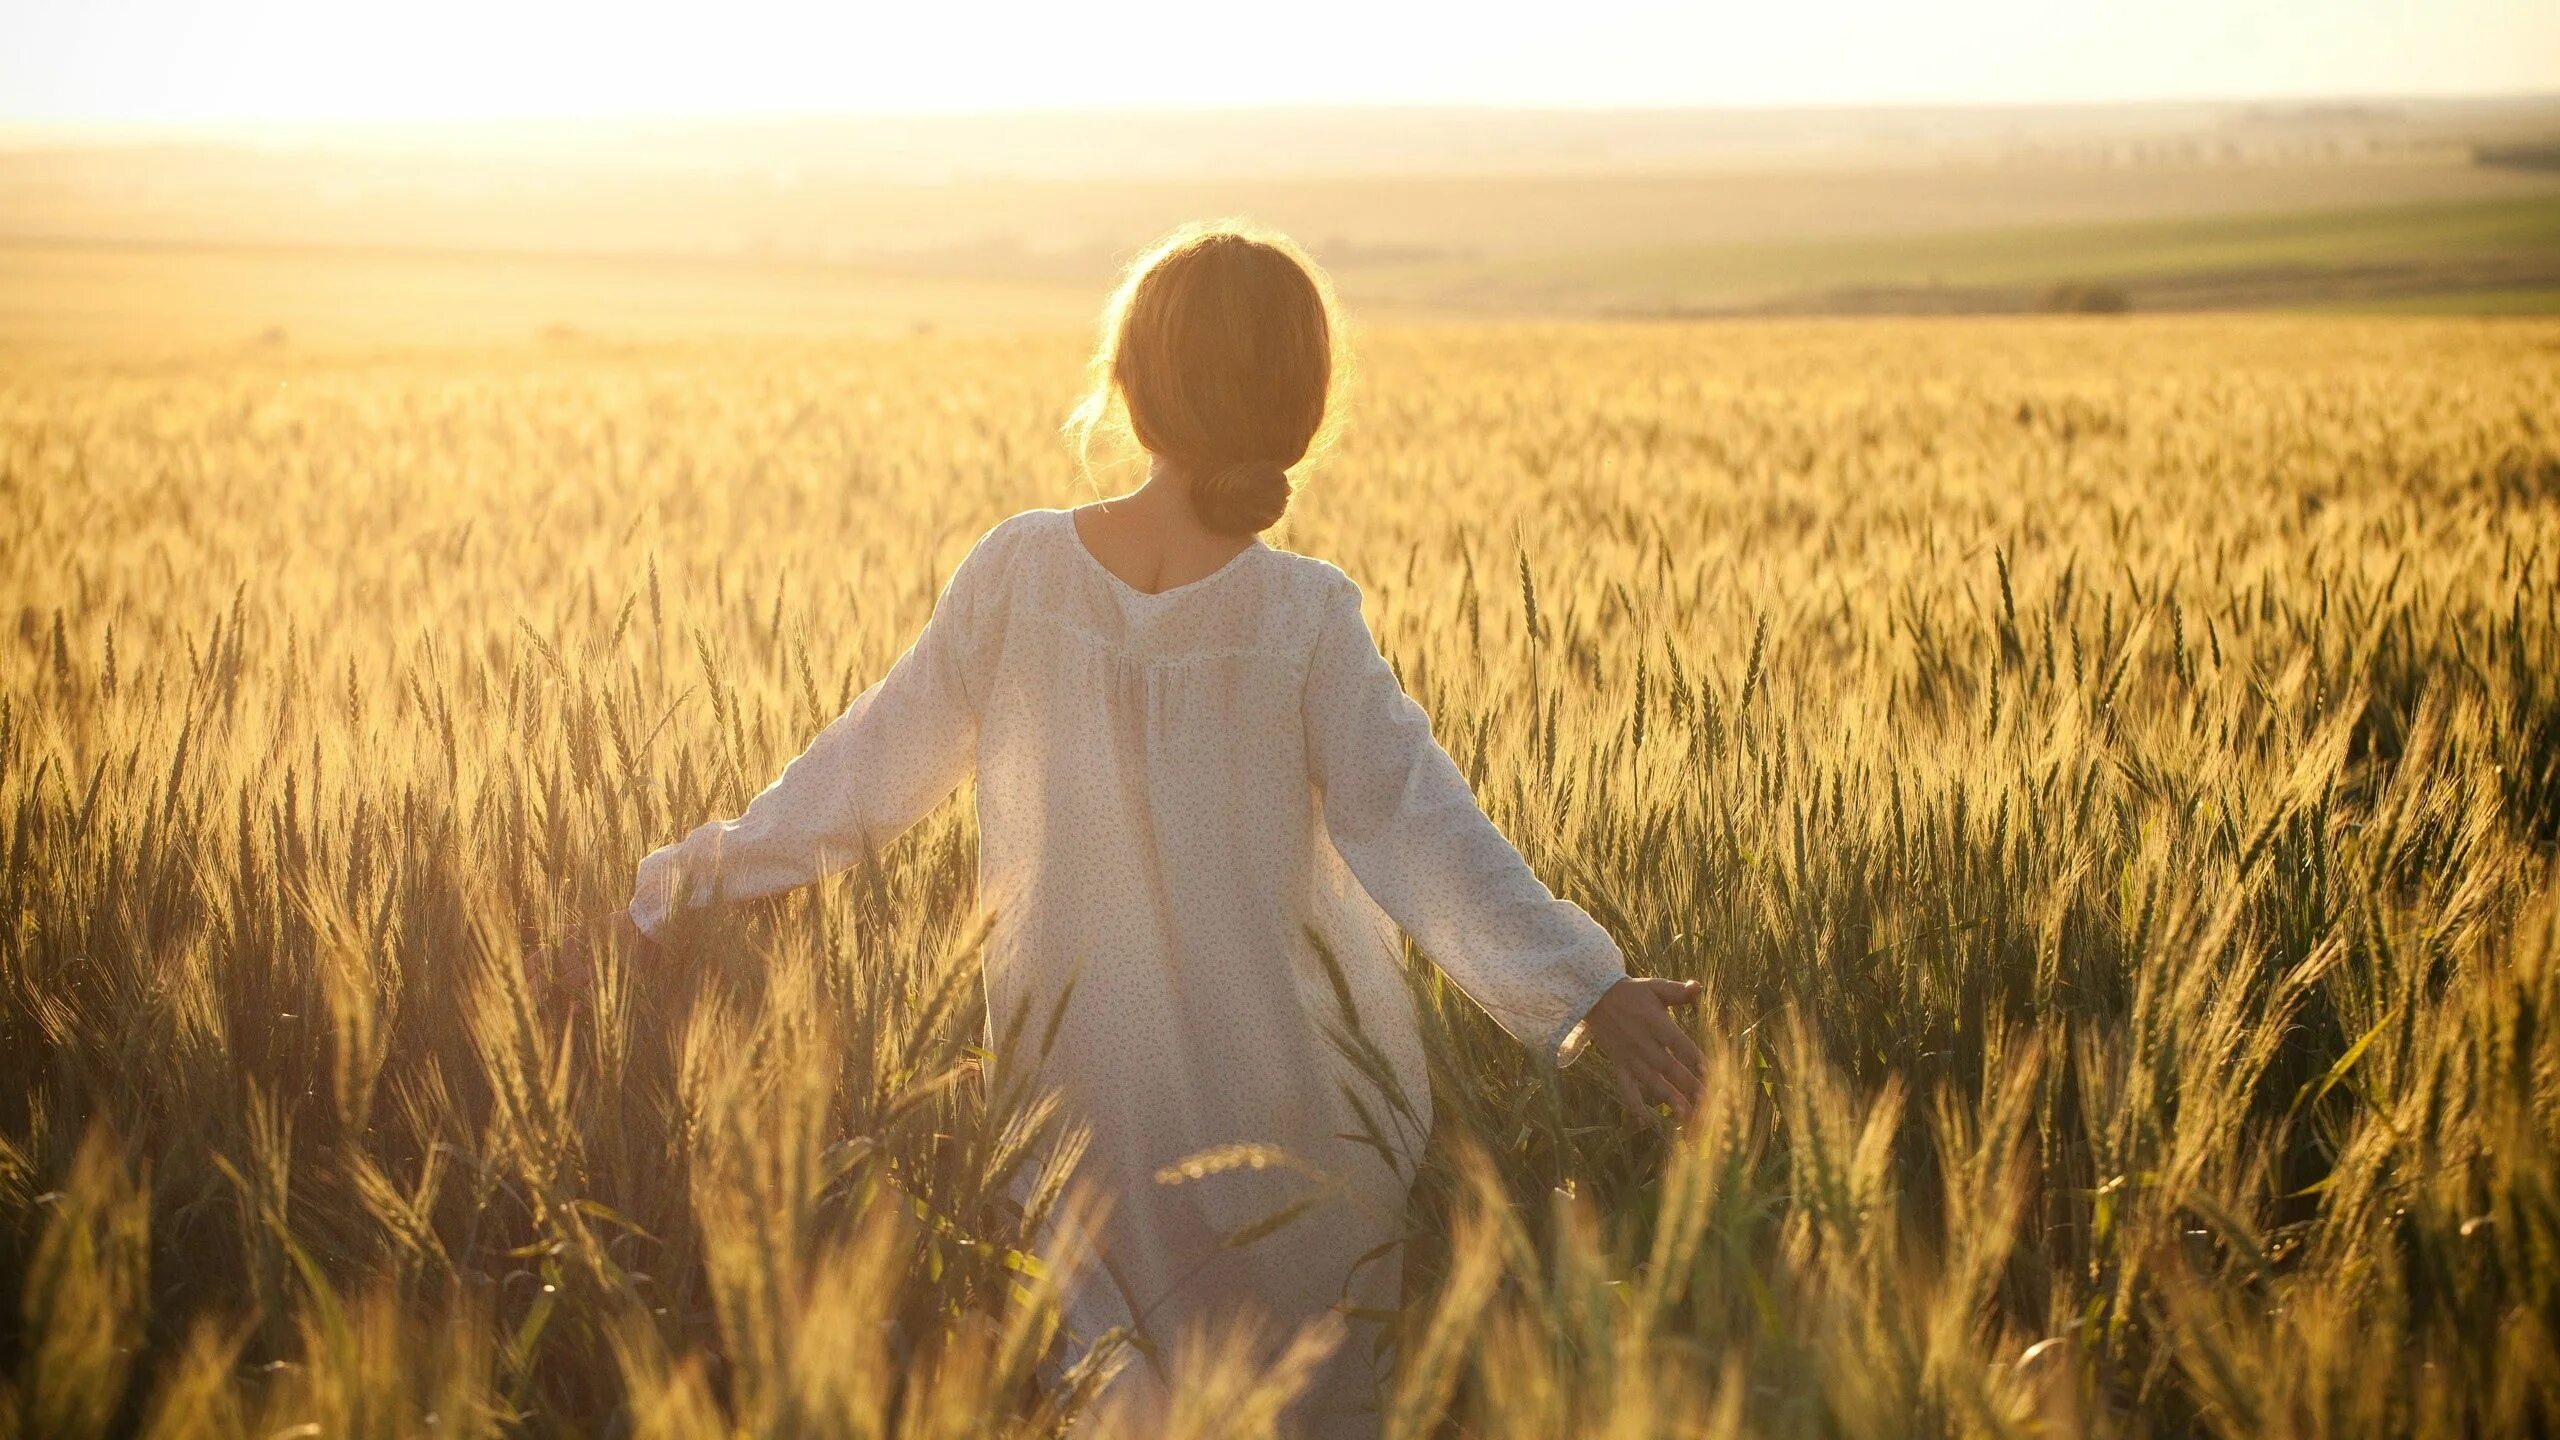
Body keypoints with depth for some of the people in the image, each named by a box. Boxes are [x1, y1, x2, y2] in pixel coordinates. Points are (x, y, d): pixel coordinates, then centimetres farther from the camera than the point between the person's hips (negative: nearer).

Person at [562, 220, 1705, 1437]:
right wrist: (1588, 992, -23)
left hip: (1080, 1095, 2)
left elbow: (871, 767, -2)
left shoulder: (1016, 570, -9)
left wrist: (695, 876, 9)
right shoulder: (1303, 617, -15)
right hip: (1281, 1101, -2)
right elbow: (1413, 829, -21)